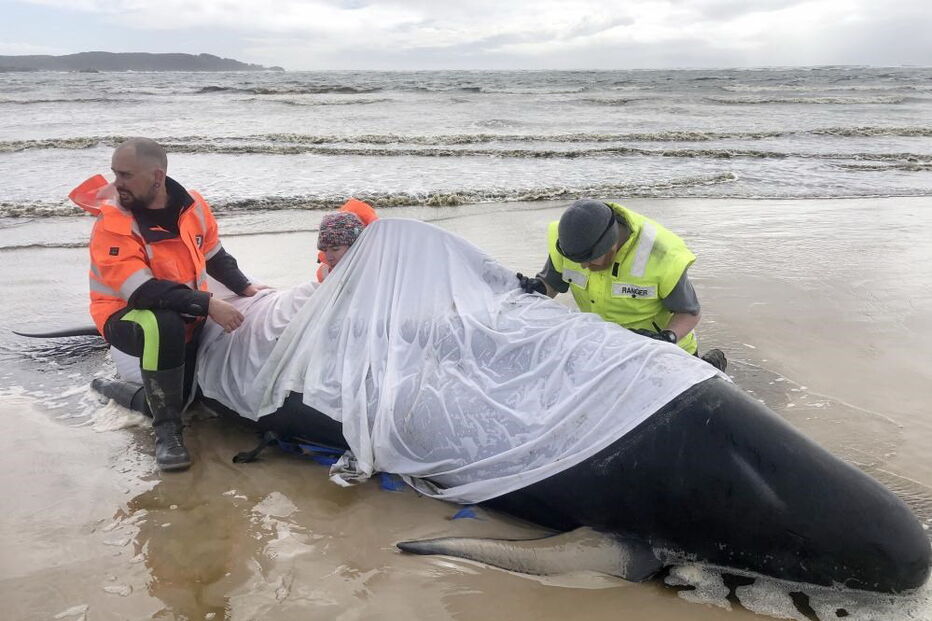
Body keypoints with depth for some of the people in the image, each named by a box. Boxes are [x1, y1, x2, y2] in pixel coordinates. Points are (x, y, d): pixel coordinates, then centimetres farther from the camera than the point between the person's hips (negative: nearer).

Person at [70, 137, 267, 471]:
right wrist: (207, 304, -36)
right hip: (128, 316, -7)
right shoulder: (112, 222, -20)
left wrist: (245, 288, 1)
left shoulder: (193, 205, -4)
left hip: (188, 312, 7)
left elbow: (214, 256, 13)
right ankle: (167, 429, -21)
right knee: (164, 326, -37)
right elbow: (142, 291, -30)